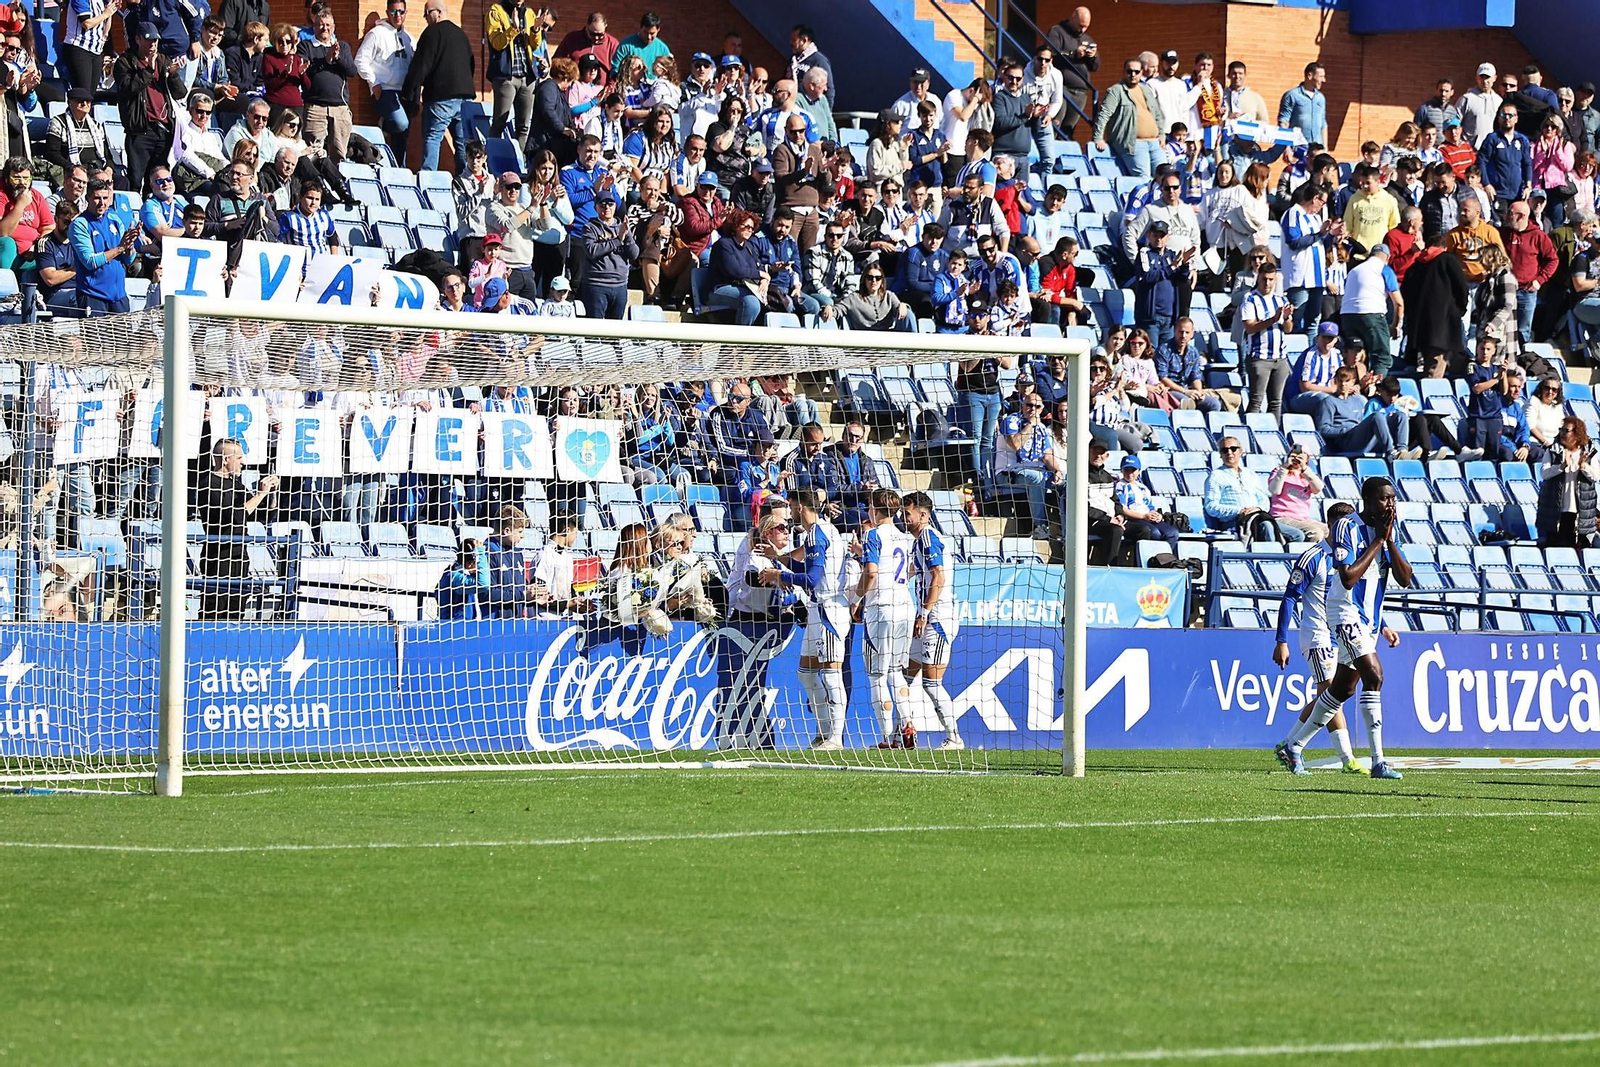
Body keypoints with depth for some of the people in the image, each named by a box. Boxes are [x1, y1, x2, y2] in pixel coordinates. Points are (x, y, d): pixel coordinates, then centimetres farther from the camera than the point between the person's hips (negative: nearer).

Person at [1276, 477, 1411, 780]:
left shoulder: (1389, 528, 6)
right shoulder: (1347, 527, -15)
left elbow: (1405, 580, 1)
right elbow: (1348, 578, -24)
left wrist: (1390, 541, -11)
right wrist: (1377, 541, -20)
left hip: (1370, 619, 8)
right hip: (1347, 615, -8)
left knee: (1343, 689, 13)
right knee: (1374, 675, -22)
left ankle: (1292, 746, 28)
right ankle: (1378, 761, -22)